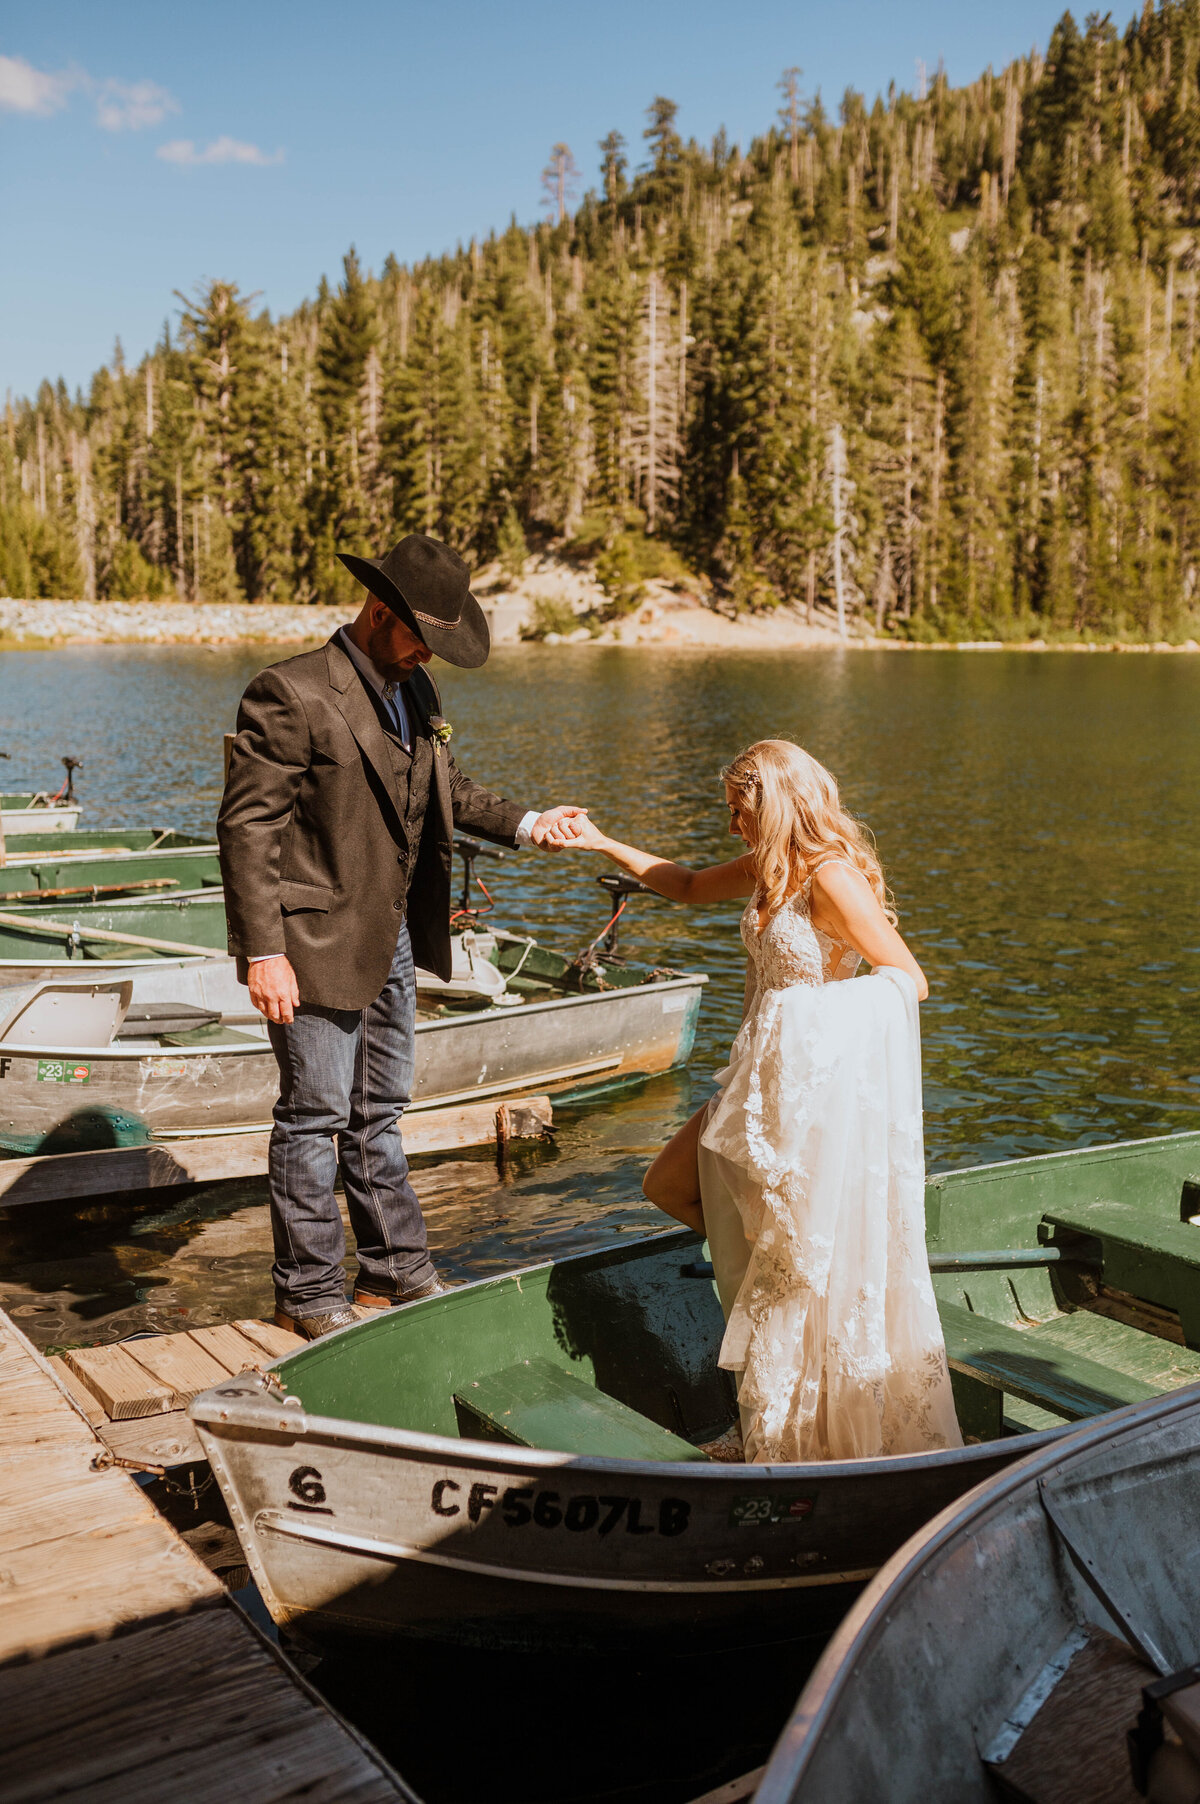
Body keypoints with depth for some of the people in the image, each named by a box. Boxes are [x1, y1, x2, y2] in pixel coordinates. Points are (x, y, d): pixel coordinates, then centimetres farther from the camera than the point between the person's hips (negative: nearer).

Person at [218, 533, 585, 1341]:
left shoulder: (416, 690, 8)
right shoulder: (292, 693, -16)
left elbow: (446, 788, 22)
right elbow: (248, 825, -18)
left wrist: (523, 823, 5)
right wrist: (263, 952, -22)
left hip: (393, 939, 8)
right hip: (319, 943, -8)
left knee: (378, 1113, 19)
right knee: (315, 1117, 3)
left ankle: (396, 1269, 31)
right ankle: (310, 1292, 18)